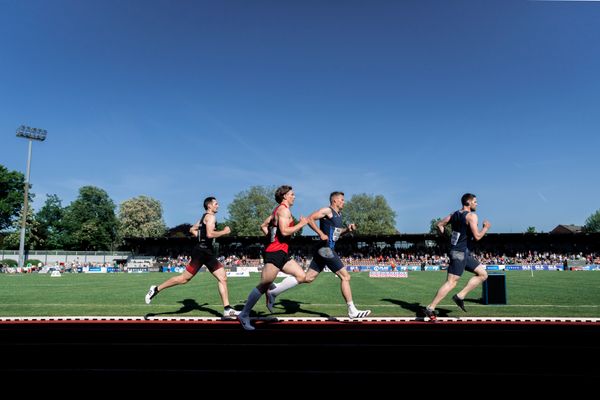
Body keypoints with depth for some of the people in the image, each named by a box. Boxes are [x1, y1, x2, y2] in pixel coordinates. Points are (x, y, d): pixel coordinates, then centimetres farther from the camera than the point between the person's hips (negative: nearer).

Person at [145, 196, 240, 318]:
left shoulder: (204, 217, 20)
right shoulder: (210, 216, -10)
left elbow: (192, 229, 28)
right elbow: (210, 234, -25)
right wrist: (224, 232, -12)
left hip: (207, 253, 10)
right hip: (202, 252, -10)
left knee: (223, 278, 1)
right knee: (184, 278, -3)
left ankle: (227, 309, -1)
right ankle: (156, 289, 13)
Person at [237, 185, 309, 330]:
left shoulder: (278, 210, 19)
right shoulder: (284, 209, -9)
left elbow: (263, 226, 22)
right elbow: (284, 231, -21)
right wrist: (301, 224, -11)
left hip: (282, 253, 10)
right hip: (275, 252, -10)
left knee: (301, 276, 5)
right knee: (264, 285, -7)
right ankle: (244, 315, 0)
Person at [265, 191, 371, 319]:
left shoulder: (338, 214, 21)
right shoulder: (327, 210, -7)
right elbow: (310, 219, -16)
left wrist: (347, 229, 12)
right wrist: (321, 234, -20)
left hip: (324, 250, 10)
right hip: (326, 249, -10)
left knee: (307, 278, 7)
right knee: (345, 277, -3)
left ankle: (273, 291, 7)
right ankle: (352, 311, 5)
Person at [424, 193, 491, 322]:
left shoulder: (454, 214, 13)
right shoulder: (471, 216, -12)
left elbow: (439, 224, 16)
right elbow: (477, 236, -16)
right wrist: (486, 227, 0)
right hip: (461, 253, -10)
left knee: (483, 274, 14)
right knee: (451, 282, -9)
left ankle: (460, 296, 9)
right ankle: (430, 309, -7)